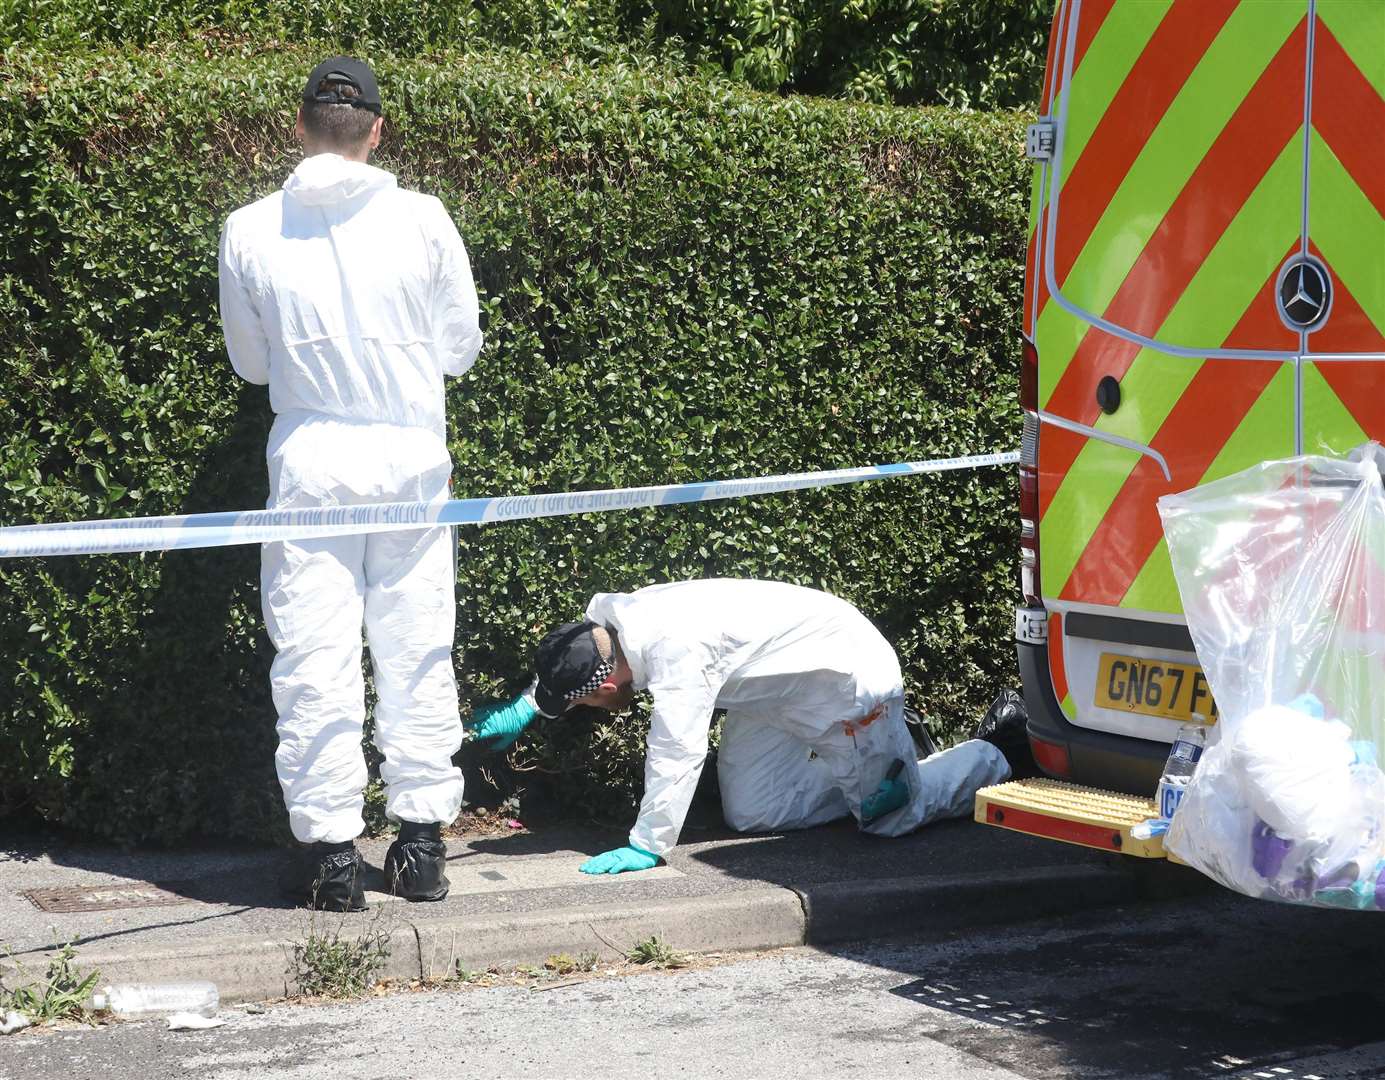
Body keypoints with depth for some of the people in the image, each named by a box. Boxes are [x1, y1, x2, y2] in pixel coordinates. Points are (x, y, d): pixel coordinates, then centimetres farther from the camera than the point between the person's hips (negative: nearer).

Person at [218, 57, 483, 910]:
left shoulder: (250, 231, -3)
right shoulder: (421, 219, -6)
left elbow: (251, 362, 8)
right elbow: (462, 347, 5)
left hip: (310, 460, 0)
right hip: (410, 456, 0)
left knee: (315, 662, 4)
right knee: (417, 654, 10)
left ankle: (332, 853, 6)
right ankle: (423, 845, 16)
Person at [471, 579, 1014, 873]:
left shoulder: (675, 651, -38)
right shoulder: (613, 617, -9)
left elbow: (676, 750, -38)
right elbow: (566, 657, 16)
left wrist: (647, 846, -33)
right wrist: (526, 706, 13)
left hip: (848, 677, -9)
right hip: (779, 691, 9)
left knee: (888, 815, 0)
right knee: (750, 814, 10)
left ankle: (988, 760, 24)